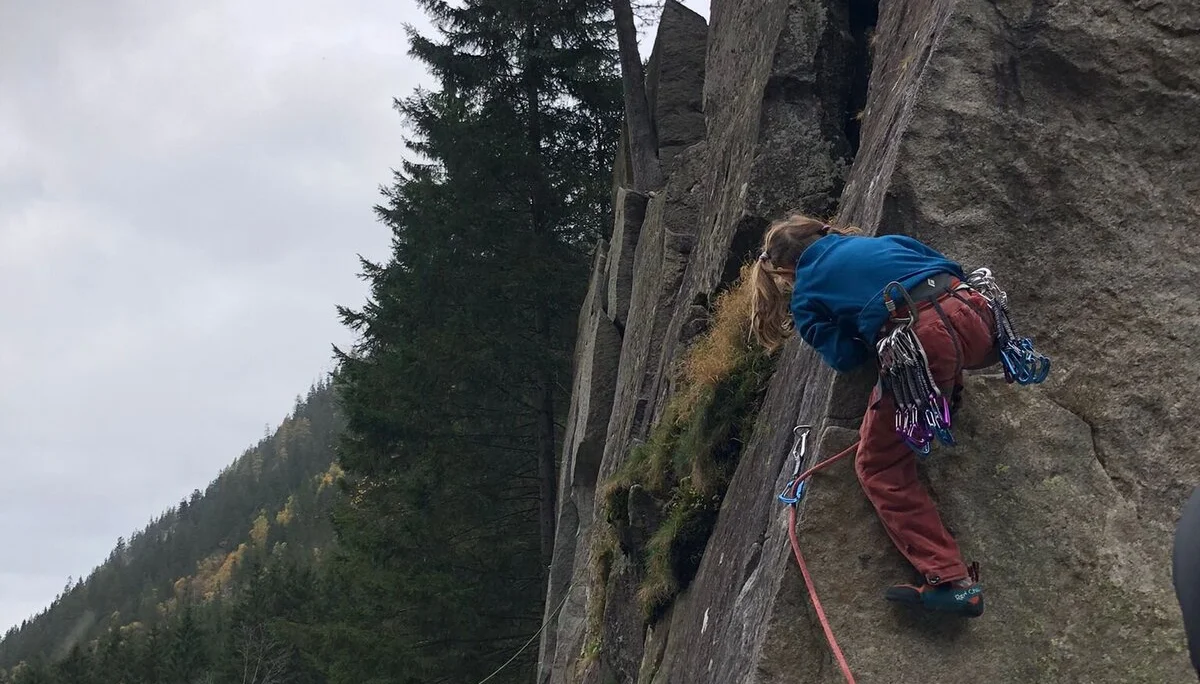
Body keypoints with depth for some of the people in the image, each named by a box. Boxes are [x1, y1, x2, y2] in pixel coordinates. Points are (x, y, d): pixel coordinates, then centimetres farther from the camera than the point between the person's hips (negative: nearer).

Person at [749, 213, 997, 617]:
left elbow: (844, 358, 12)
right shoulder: (879, 242, 31)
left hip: (920, 342, -6)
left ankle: (950, 580, -5)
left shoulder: (804, 296, 18)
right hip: (971, 314, 6)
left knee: (879, 466, 7)